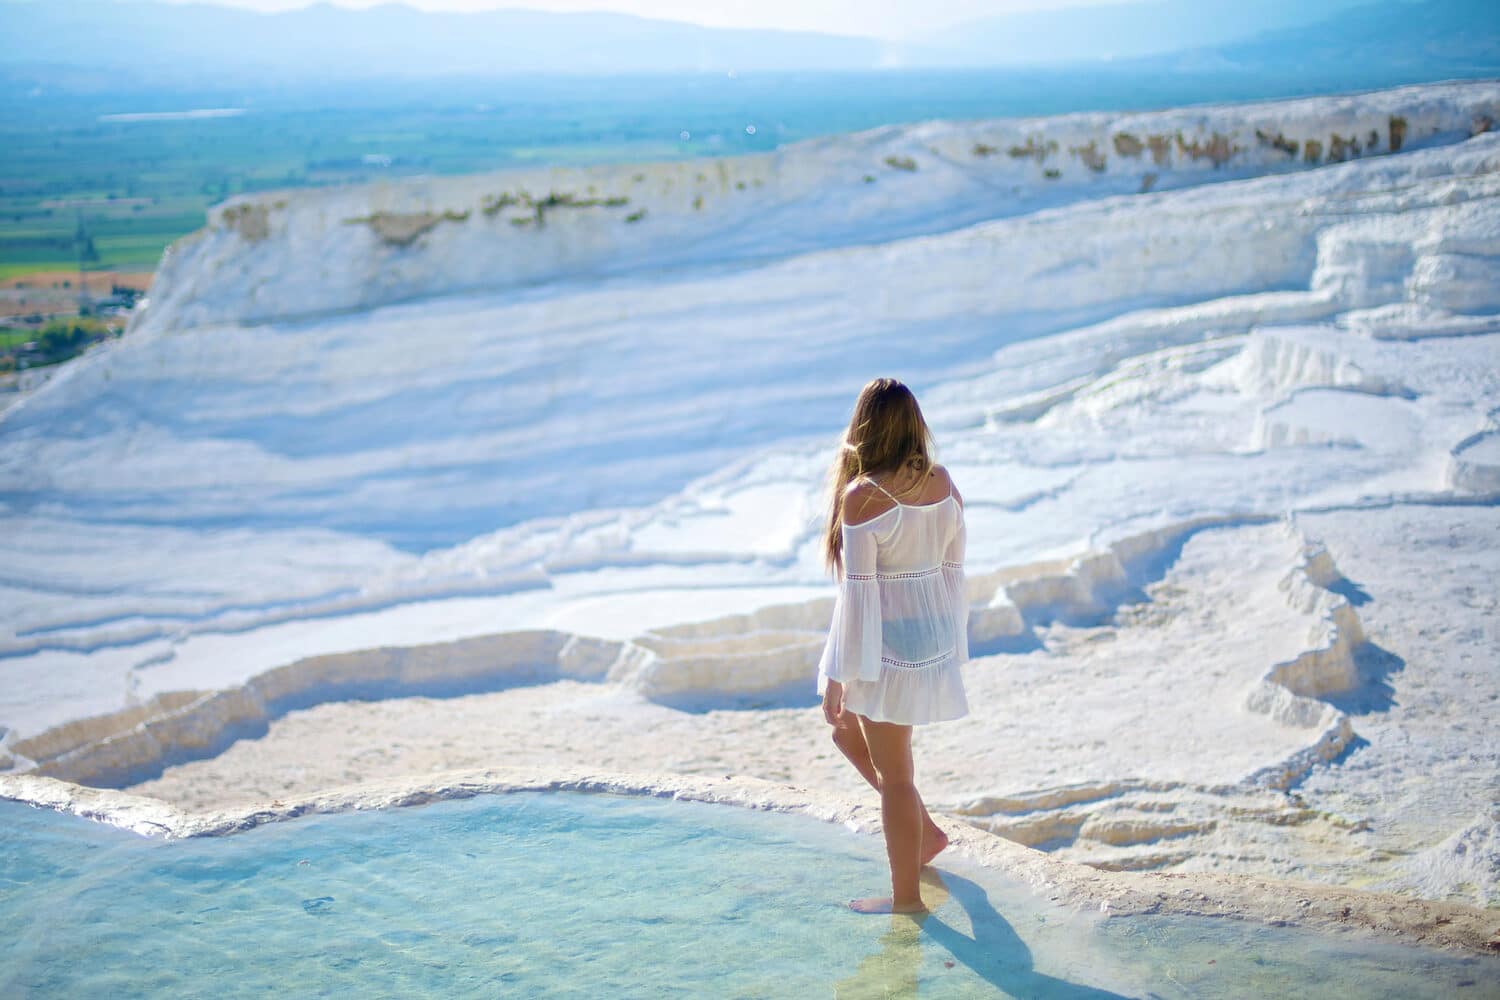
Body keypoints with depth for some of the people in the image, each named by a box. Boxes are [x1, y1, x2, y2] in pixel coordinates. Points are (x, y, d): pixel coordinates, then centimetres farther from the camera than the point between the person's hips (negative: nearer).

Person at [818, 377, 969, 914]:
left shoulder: (862, 497, -19)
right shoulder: (943, 483, 1)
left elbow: (857, 592, -17)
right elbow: (954, 570, 8)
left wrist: (837, 677, -10)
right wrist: (951, 645, 20)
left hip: (889, 646, -7)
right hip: (935, 638, 7)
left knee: (893, 772, 7)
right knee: (848, 732, 27)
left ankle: (905, 894, 19)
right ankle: (925, 831, 32)